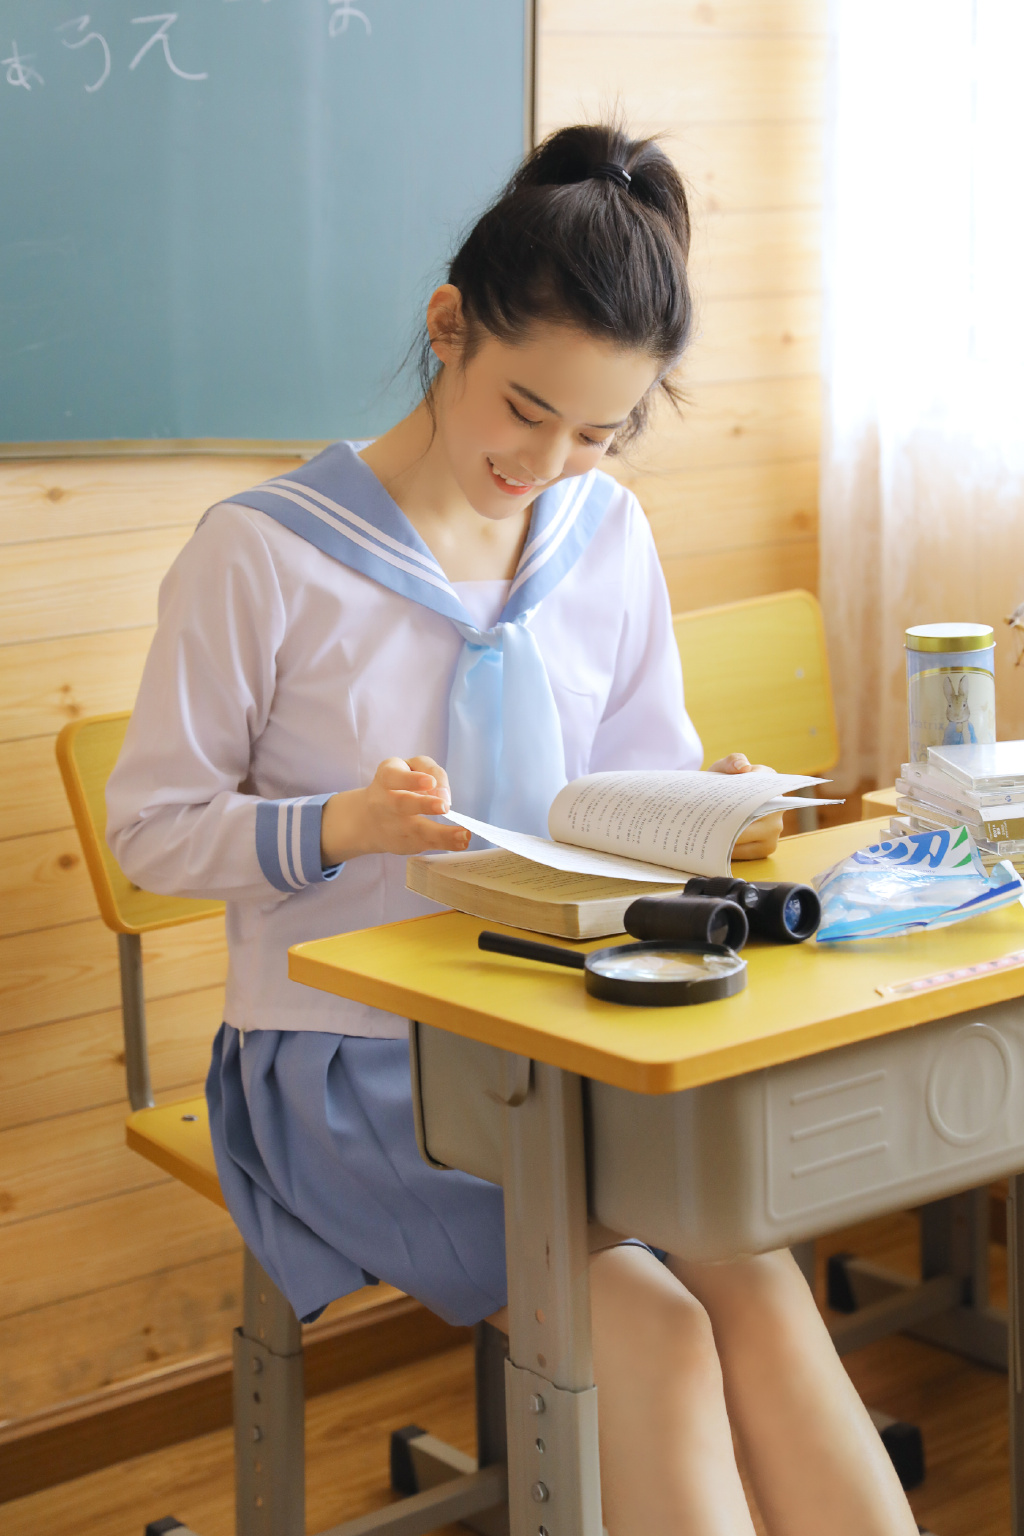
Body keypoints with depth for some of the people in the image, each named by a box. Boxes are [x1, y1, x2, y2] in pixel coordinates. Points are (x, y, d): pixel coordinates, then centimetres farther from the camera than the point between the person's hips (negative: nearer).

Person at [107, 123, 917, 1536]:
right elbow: (152, 824, -3)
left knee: (759, 1288, -24)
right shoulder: (262, 553, -8)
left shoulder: (609, 538, 7)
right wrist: (338, 826, -21)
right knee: (646, 1332, -26)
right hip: (345, 1062, -4)